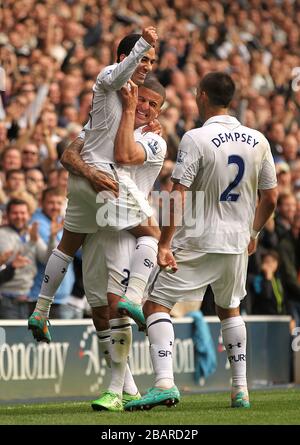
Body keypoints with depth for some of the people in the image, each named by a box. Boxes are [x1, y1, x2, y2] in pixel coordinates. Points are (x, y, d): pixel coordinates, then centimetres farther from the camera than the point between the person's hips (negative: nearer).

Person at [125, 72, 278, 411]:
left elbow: (178, 195, -18)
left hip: (196, 243, -6)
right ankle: (240, 389, 21)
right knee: (229, 309, 25)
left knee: (156, 304, -2)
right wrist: (253, 233, 25)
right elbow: (270, 197, 9)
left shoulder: (196, 139, -13)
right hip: (237, 242, 6)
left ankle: (164, 383, -19)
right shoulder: (257, 141, 3)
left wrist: (164, 244, -16)